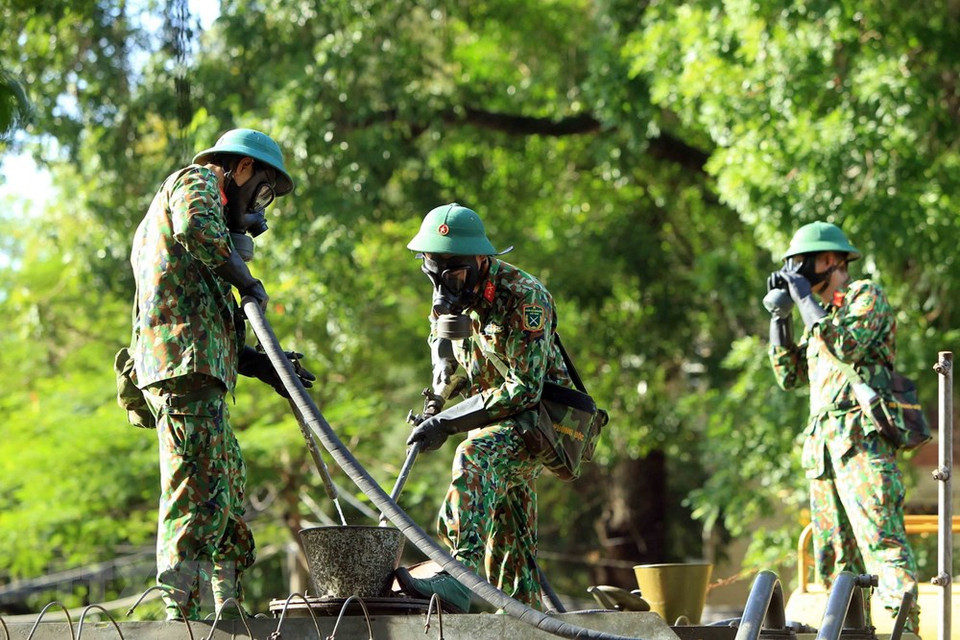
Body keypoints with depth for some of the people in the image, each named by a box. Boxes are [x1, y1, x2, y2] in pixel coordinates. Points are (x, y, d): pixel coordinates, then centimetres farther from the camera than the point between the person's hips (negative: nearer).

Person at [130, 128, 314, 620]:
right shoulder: (195, 182, 6)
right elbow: (196, 228, -21)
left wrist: (261, 365, 24)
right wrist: (247, 281, -10)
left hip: (201, 366, 10)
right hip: (184, 362, -10)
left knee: (228, 486, 14)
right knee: (196, 486, -15)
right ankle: (180, 612, -20)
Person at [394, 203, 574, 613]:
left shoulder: (524, 298, -24)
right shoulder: (450, 290, 1)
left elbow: (524, 388, -27)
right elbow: (440, 337, 24)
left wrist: (448, 422, -29)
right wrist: (443, 368, -1)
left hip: (537, 415, -9)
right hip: (496, 419, 9)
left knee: (476, 457, -36)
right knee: (508, 537, 10)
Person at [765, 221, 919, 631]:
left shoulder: (867, 297, 0)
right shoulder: (822, 315, 23)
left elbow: (846, 346, -18)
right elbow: (790, 376, 20)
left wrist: (803, 296, -10)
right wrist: (779, 315, 12)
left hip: (863, 440, -9)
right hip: (822, 443, 9)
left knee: (881, 539, -17)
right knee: (835, 555, 6)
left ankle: (903, 626, -23)